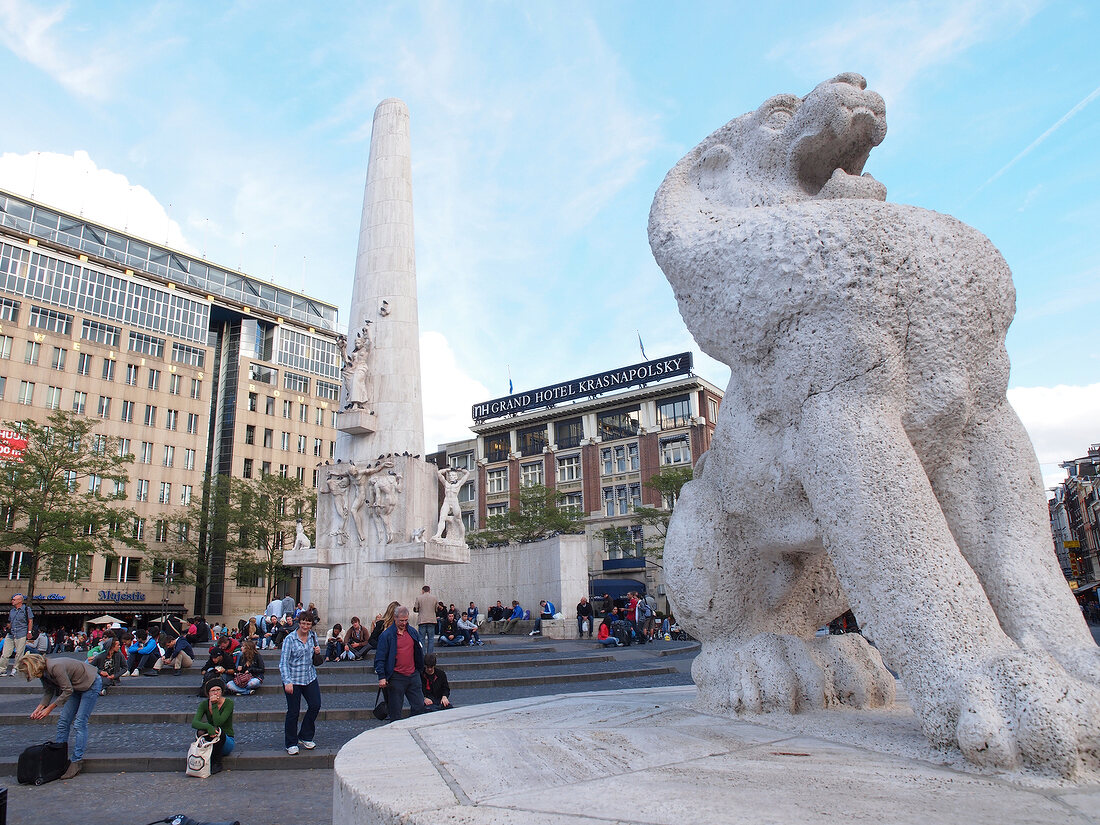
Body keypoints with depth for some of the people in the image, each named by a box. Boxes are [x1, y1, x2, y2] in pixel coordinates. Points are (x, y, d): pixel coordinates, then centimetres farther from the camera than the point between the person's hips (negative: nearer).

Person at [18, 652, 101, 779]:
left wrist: (49, 708, -20)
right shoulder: (44, 672, -4)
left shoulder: (55, 667, -31)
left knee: (79, 723, -11)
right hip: (77, 687, 9)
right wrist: (39, 708, -8)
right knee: (63, 722, 4)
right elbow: (48, 693, 6)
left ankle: (77, 761, -6)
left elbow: (68, 690, -26)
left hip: (91, 685, -9)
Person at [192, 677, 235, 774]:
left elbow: (218, 723, -27)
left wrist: (214, 705, -26)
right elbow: (194, 723, -20)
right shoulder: (204, 704, -5)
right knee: (201, 731, -29)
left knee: (218, 730, -34)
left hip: (227, 741, -2)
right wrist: (208, 727, -39)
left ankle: (216, 764, -17)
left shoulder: (228, 703, -14)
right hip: (212, 742, 2)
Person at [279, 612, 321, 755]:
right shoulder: (290, 639, -11)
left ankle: (305, 737, 22)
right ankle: (291, 744, 18)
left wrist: (318, 651, -5)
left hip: (310, 677, 5)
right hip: (293, 679, -5)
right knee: (293, 711, 1)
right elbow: (283, 662, -14)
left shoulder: (313, 636, 4)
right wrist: (287, 682, -23)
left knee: (315, 705, 1)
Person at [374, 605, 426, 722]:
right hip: (396, 677, -4)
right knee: (395, 710, 6)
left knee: (419, 706, 7)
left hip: (413, 675, 4)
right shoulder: (386, 635, -7)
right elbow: (380, 658, -8)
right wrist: (381, 677, -14)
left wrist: (420, 669, 16)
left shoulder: (413, 632, 8)